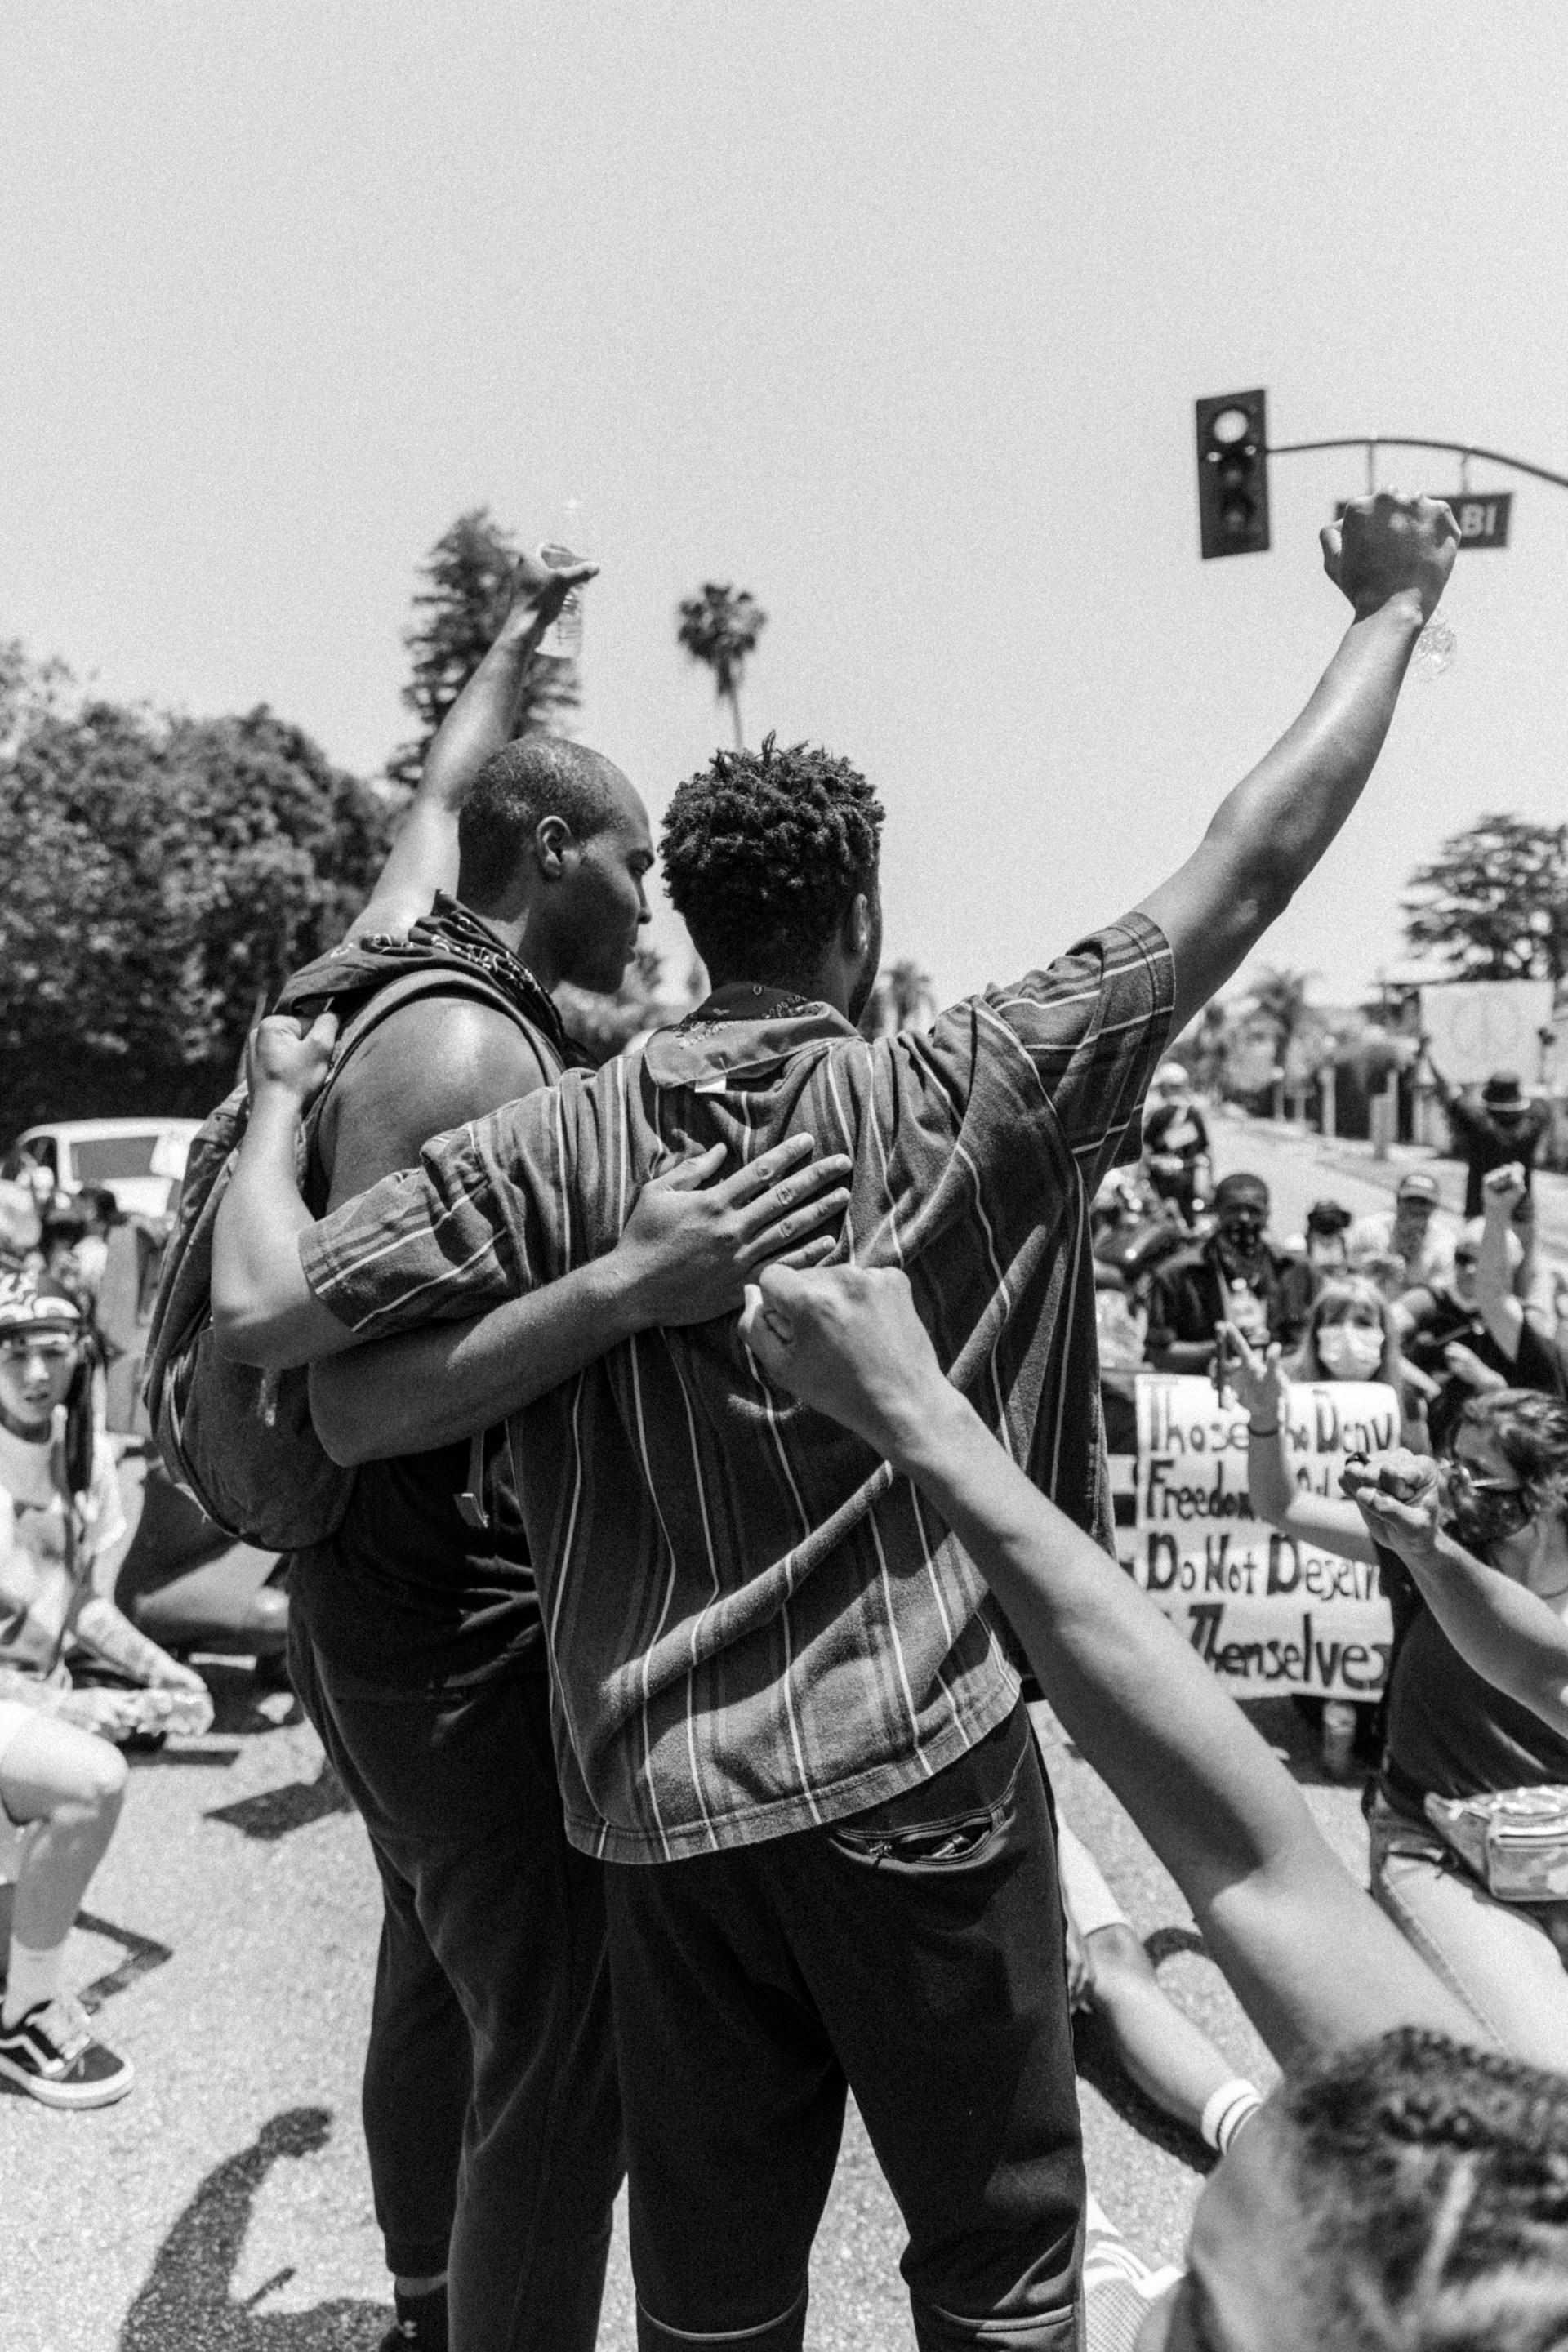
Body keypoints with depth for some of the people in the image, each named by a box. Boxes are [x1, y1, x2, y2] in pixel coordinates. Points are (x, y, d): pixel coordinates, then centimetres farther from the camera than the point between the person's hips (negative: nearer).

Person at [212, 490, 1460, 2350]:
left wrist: (280, 1094, 10)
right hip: (929, 1779, -2)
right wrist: (1391, 612, 11)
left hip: (665, 1801, 2)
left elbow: (262, 1314, -9)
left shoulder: (564, 1145, -5)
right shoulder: (981, 1100, -7)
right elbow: (1251, 866, -2)